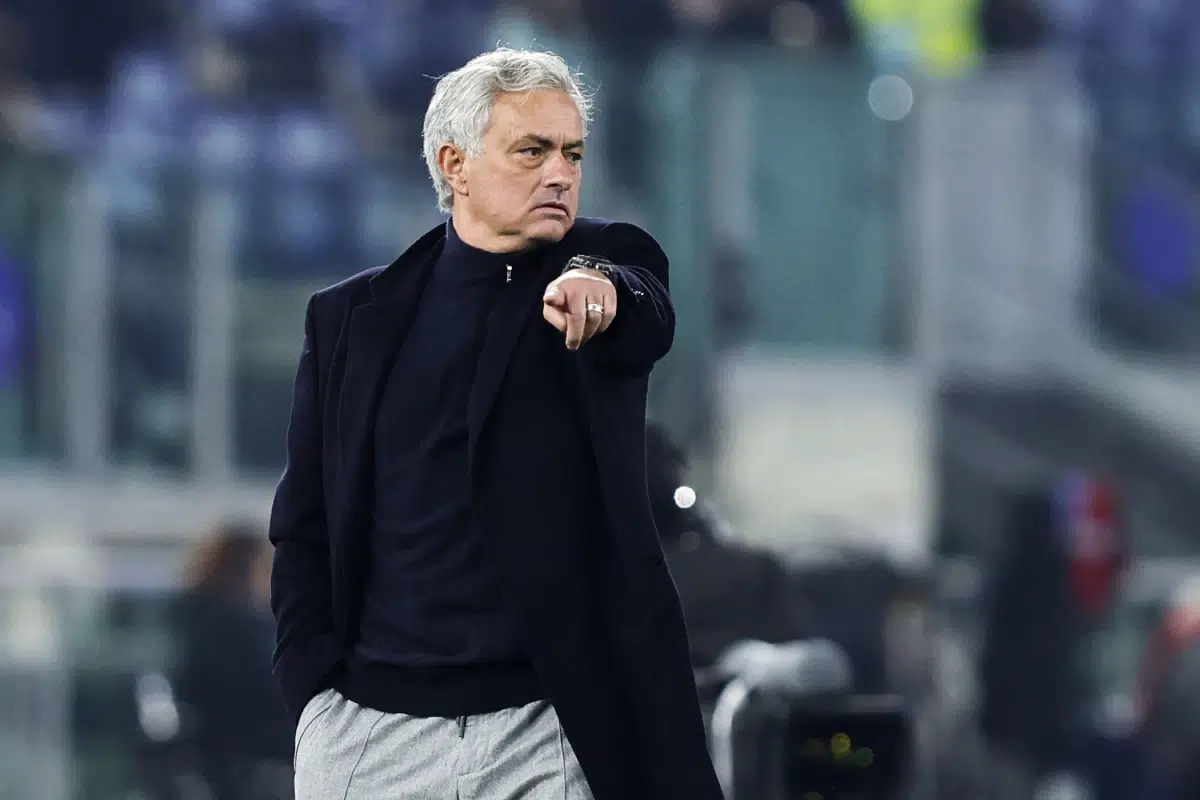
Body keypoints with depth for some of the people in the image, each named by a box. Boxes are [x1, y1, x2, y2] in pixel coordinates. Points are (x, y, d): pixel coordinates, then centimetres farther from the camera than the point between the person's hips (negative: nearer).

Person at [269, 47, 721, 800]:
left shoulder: (606, 259, 5)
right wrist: (317, 692, -2)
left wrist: (599, 288, -42)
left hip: (546, 730, -2)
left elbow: (649, 325, -20)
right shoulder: (352, 318, 8)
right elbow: (304, 529, 10)